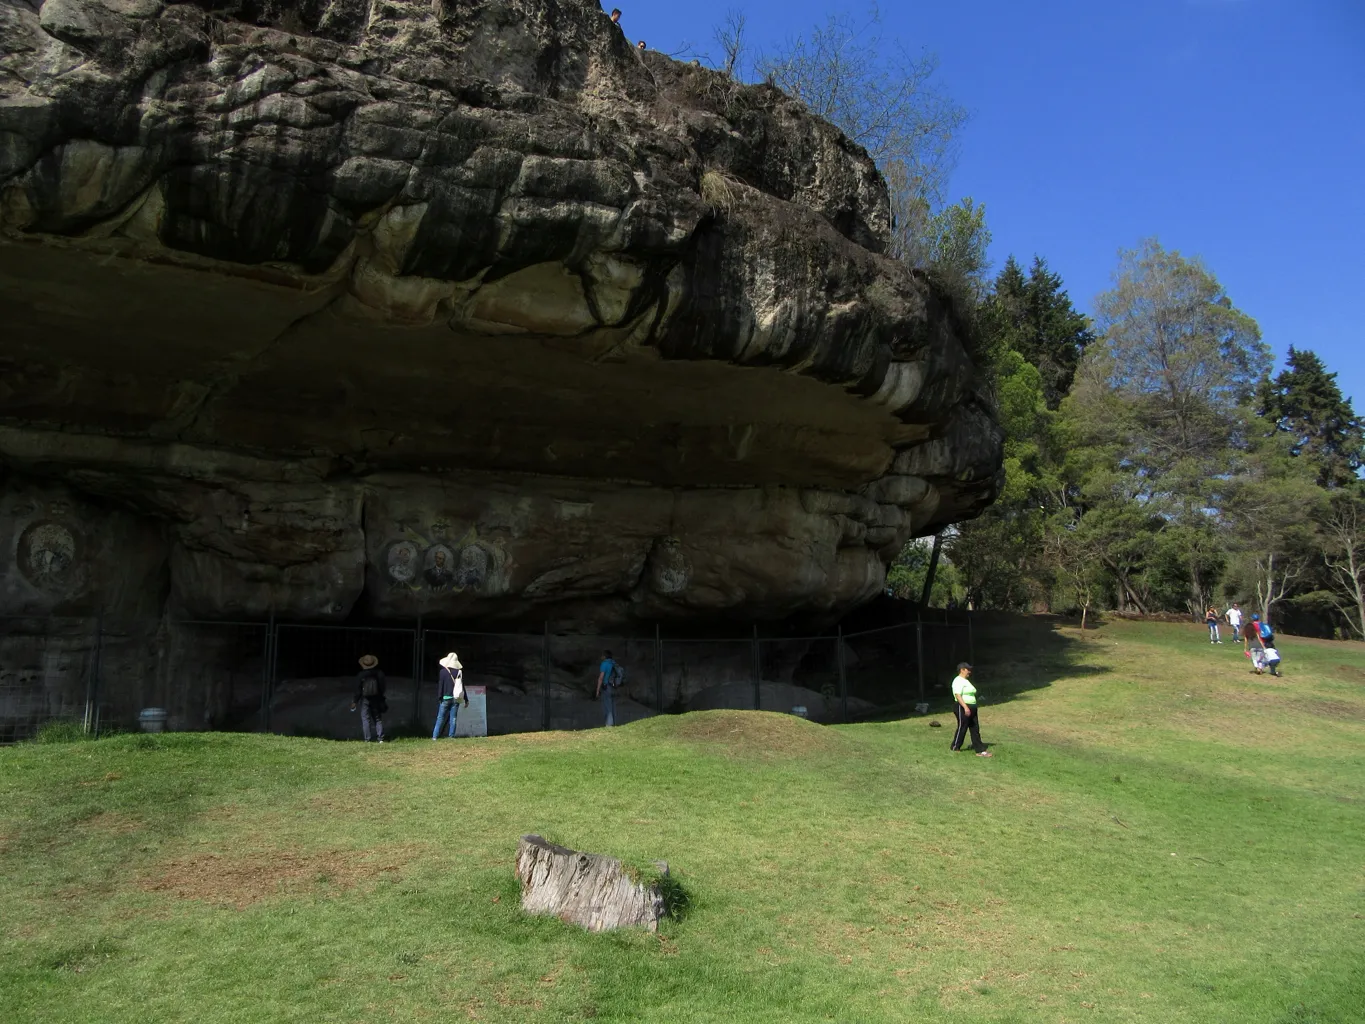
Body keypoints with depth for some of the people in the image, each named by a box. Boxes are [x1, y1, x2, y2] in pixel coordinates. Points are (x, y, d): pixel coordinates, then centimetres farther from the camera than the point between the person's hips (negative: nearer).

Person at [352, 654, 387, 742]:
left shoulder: (360, 676, -11)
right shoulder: (379, 673, -5)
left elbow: (358, 690, -7)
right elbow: (382, 687, 1)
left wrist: (355, 702, 2)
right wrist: (381, 697, 15)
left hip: (365, 699, -2)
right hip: (376, 699, 2)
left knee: (365, 718, 5)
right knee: (378, 718, 10)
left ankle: (367, 739, 1)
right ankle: (380, 738, 4)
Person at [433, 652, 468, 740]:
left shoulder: (443, 671, -4)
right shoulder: (459, 672, 4)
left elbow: (440, 685, -5)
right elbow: (462, 687, 7)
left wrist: (440, 697, 1)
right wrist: (466, 699, 12)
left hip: (446, 697, -2)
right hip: (456, 698, 2)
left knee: (440, 718, 3)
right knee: (453, 718, 6)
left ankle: (435, 736, 0)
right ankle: (451, 736, 3)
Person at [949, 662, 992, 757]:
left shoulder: (966, 681, 19)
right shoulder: (958, 681, -13)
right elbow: (958, 695, -23)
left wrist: (974, 708, 23)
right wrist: (965, 707, -30)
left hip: (971, 708, 10)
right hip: (962, 708, -10)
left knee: (975, 729, 5)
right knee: (962, 728, -1)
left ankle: (980, 750, 4)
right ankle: (955, 747, 15)